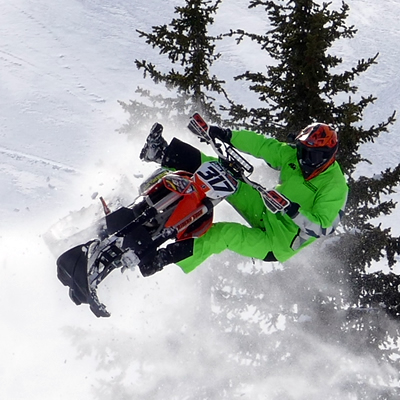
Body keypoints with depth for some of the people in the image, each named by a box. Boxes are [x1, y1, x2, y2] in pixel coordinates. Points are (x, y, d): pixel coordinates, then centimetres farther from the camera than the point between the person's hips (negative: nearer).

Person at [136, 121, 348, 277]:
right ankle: (164, 154, -7)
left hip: (277, 244, -7)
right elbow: (260, 145, -2)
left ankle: (160, 261, -28)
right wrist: (229, 136, -14)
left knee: (223, 234, -27)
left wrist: (294, 212, -43)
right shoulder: (294, 156, -3)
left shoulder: (334, 186, -22)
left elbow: (320, 228, -29)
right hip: (267, 215, 7)